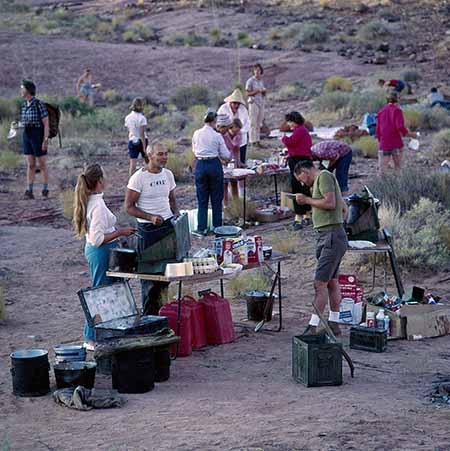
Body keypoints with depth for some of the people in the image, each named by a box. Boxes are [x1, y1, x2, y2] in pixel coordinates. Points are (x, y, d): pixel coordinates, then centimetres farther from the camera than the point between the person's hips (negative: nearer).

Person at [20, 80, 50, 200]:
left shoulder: (39, 104, -14)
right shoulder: (24, 105, 9)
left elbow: (46, 123, -14)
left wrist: (46, 140, -19)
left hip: (39, 136, -6)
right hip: (27, 136, 6)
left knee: (42, 165, 3)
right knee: (30, 165, 4)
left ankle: (45, 190, 14)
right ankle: (29, 192, 3)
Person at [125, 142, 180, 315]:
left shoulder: (168, 174, 8)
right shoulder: (138, 177, -11)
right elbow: (129, 206, -10)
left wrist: (177, 215, 1)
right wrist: (150, 217, -21)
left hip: (169, 225, 6)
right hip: (148, 229, -6)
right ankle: (149, 315, 9)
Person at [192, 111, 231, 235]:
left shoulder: (196, 134, 0)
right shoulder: (217, 136, -8)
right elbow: (226, 155, -3)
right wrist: (228, 156, 19)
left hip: (201, 165, 2)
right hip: (214, 165, -2)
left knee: (202, 198, 9)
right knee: (216, 198, 9)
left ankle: (202, 228, 6)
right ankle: (217, 227, 13)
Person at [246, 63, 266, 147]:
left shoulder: (261, 81, 13)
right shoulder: (250, 81, -7)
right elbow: (248, 94, -10)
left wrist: (264, 91, -3)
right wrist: (258, 91, -20)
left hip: (261, 103, 7)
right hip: (253, 103, -7)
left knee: (259, 123, 7)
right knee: (253, 123, -7)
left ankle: (257, 140, 11)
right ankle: (252, 141, -6)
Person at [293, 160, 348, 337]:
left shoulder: (324, 176, -7)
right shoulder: (323, 179, 23)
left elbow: (330, 203, -20)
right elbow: (344, 208, 29)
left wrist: (307, 200, -9)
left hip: (332, 237, -11)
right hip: (326, 237, 11)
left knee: (320, 283, -13)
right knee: (332, 282, 13)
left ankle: (313, 327, -15)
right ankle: (334, 324, 20)